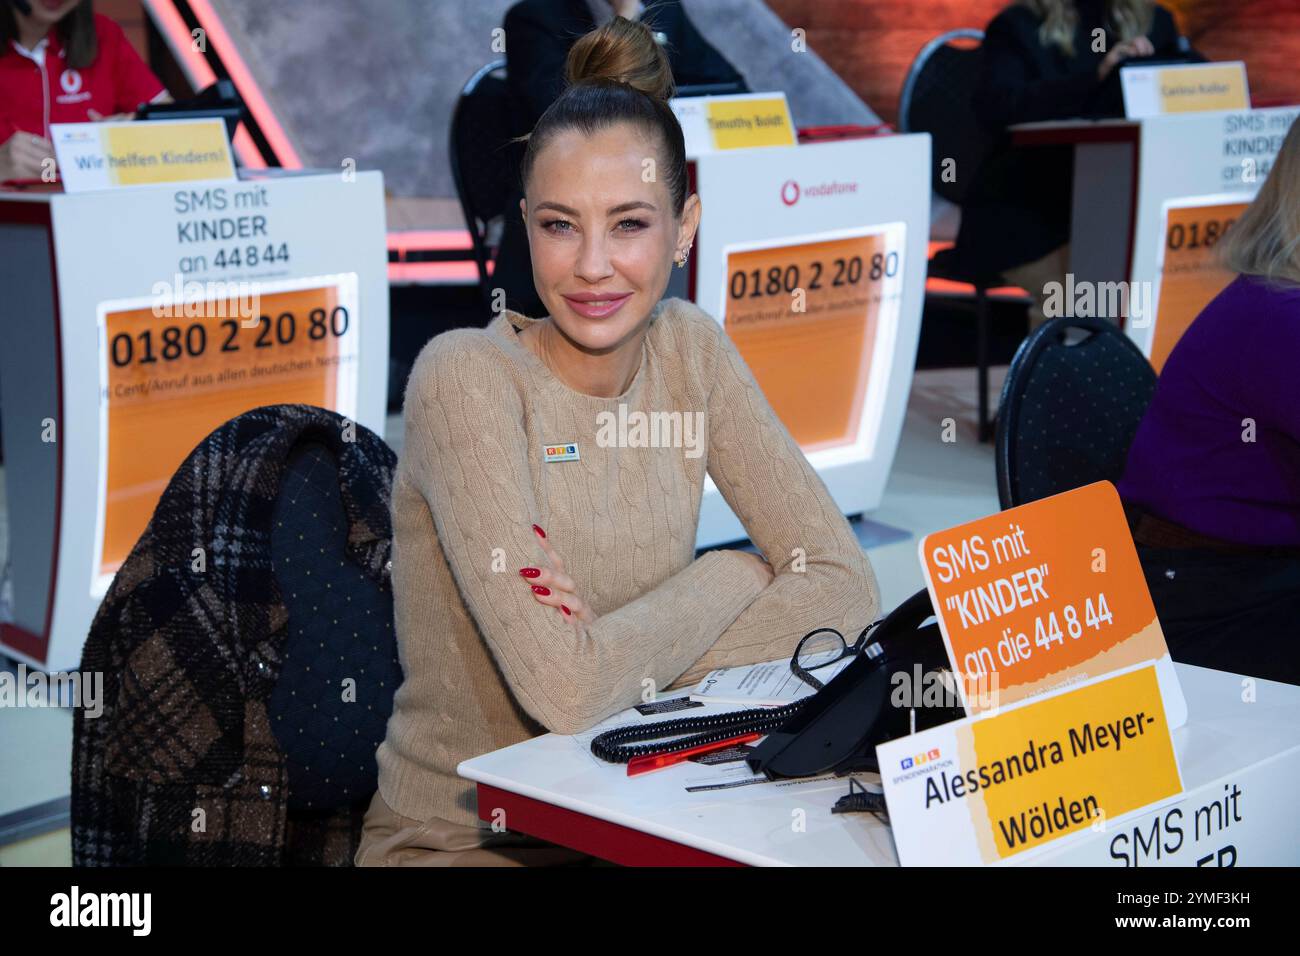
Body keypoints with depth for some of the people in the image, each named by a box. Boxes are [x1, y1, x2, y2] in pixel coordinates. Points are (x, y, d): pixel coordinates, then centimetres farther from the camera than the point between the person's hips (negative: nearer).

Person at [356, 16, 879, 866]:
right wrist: (733, 578, -10)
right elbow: (566, 690, -25)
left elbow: (846, 583, -5)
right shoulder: (467, 378, -17)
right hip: (456, 840, -4)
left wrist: (622, 659, -17)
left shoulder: (687, 350, -1)